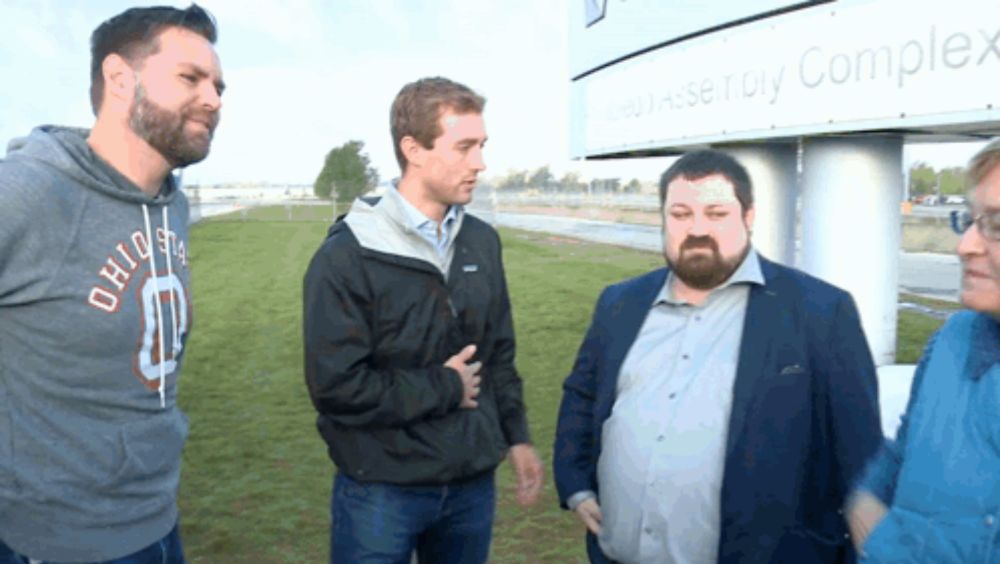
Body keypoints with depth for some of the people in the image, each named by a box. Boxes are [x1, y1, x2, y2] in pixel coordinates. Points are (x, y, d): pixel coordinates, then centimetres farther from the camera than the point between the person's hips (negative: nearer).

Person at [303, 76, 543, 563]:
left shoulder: (482, 241, 4)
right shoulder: (347, 256, -16)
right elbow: (336, 386, -22)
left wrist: (516, 435, 9)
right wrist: (446, 387, -14)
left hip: (473, 485, 5)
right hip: (381, 492, -5)